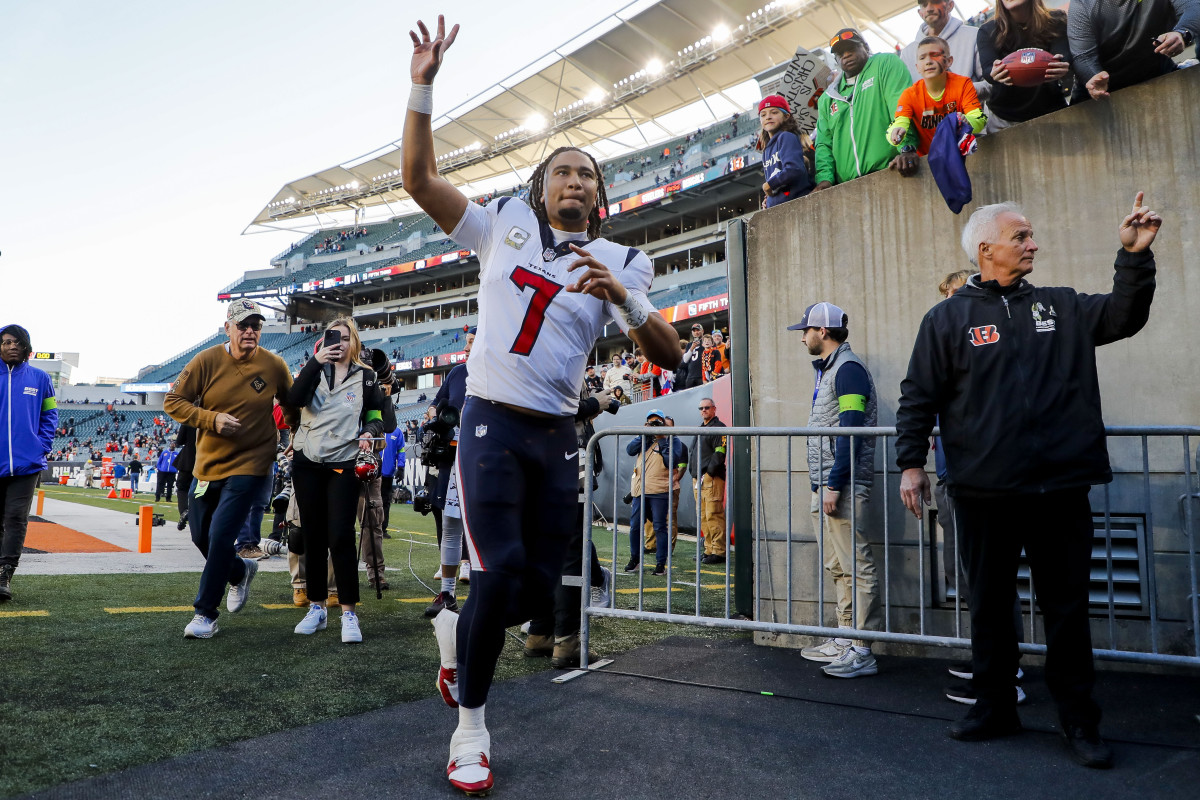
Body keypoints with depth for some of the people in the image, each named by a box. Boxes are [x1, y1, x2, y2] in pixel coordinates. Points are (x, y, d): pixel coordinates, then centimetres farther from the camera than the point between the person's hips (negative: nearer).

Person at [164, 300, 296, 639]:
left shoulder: (274, 366, -7)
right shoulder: (207, 361, -7)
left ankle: (206, 613, 5)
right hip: (207, 466, 3)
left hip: (250, 466, -3)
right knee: (201, 537, 15)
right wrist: (212, 419, -18)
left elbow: (293, 406, 10)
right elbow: (173, 401, -4)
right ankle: (240, 572, 44)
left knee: (220, 537, -10)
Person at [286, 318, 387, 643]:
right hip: (307, 461, 2)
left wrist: (369, 432, -9)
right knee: (313, 536, 7)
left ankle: (349, 613, -3)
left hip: (343, 463, -2)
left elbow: (377, 414, 13)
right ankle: (317, 608, 19)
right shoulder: (315, 370, 8)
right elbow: (294, 400, -10)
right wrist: (316, 362, -18)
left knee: (340, 537, -10)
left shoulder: (365, 377, 7)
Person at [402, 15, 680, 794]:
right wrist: (423, 86, -7)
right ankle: (471, 726, 7)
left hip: (558, 436, 3)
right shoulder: (504, 224, 6)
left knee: (540, 586, 3)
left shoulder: (620, 263, 6)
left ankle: (458, 630, 36)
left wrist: (623, 296, -18)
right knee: (502, 570, -14)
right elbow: (419, 179, 3)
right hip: (492, 425, -3)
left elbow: (669, 355, -2)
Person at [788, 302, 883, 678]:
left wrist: (834, 485, -21)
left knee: (855, 566, -6)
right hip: (824, 486, 10)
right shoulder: (827, 370, 20)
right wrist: (821, 485, 18)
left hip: (842, 486, -10)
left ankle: (861, 651, -2)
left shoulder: (848, 368, -10)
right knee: (838, 567, 14)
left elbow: (850, 433, -18)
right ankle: (844, 639, 22)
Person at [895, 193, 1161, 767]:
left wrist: (1135, 255, -1)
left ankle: (1078, 720, 22)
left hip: (1062, 490, 2)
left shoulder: (1060, 307, 11)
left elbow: (1123, 316, 11)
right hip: (984, 493, -1)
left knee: (1068, 608, 8)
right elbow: (918, 398, 0)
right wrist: (911, 463, -5)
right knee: (990, 606, 11)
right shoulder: (948, 318, 1)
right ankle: (995, 708, 27)